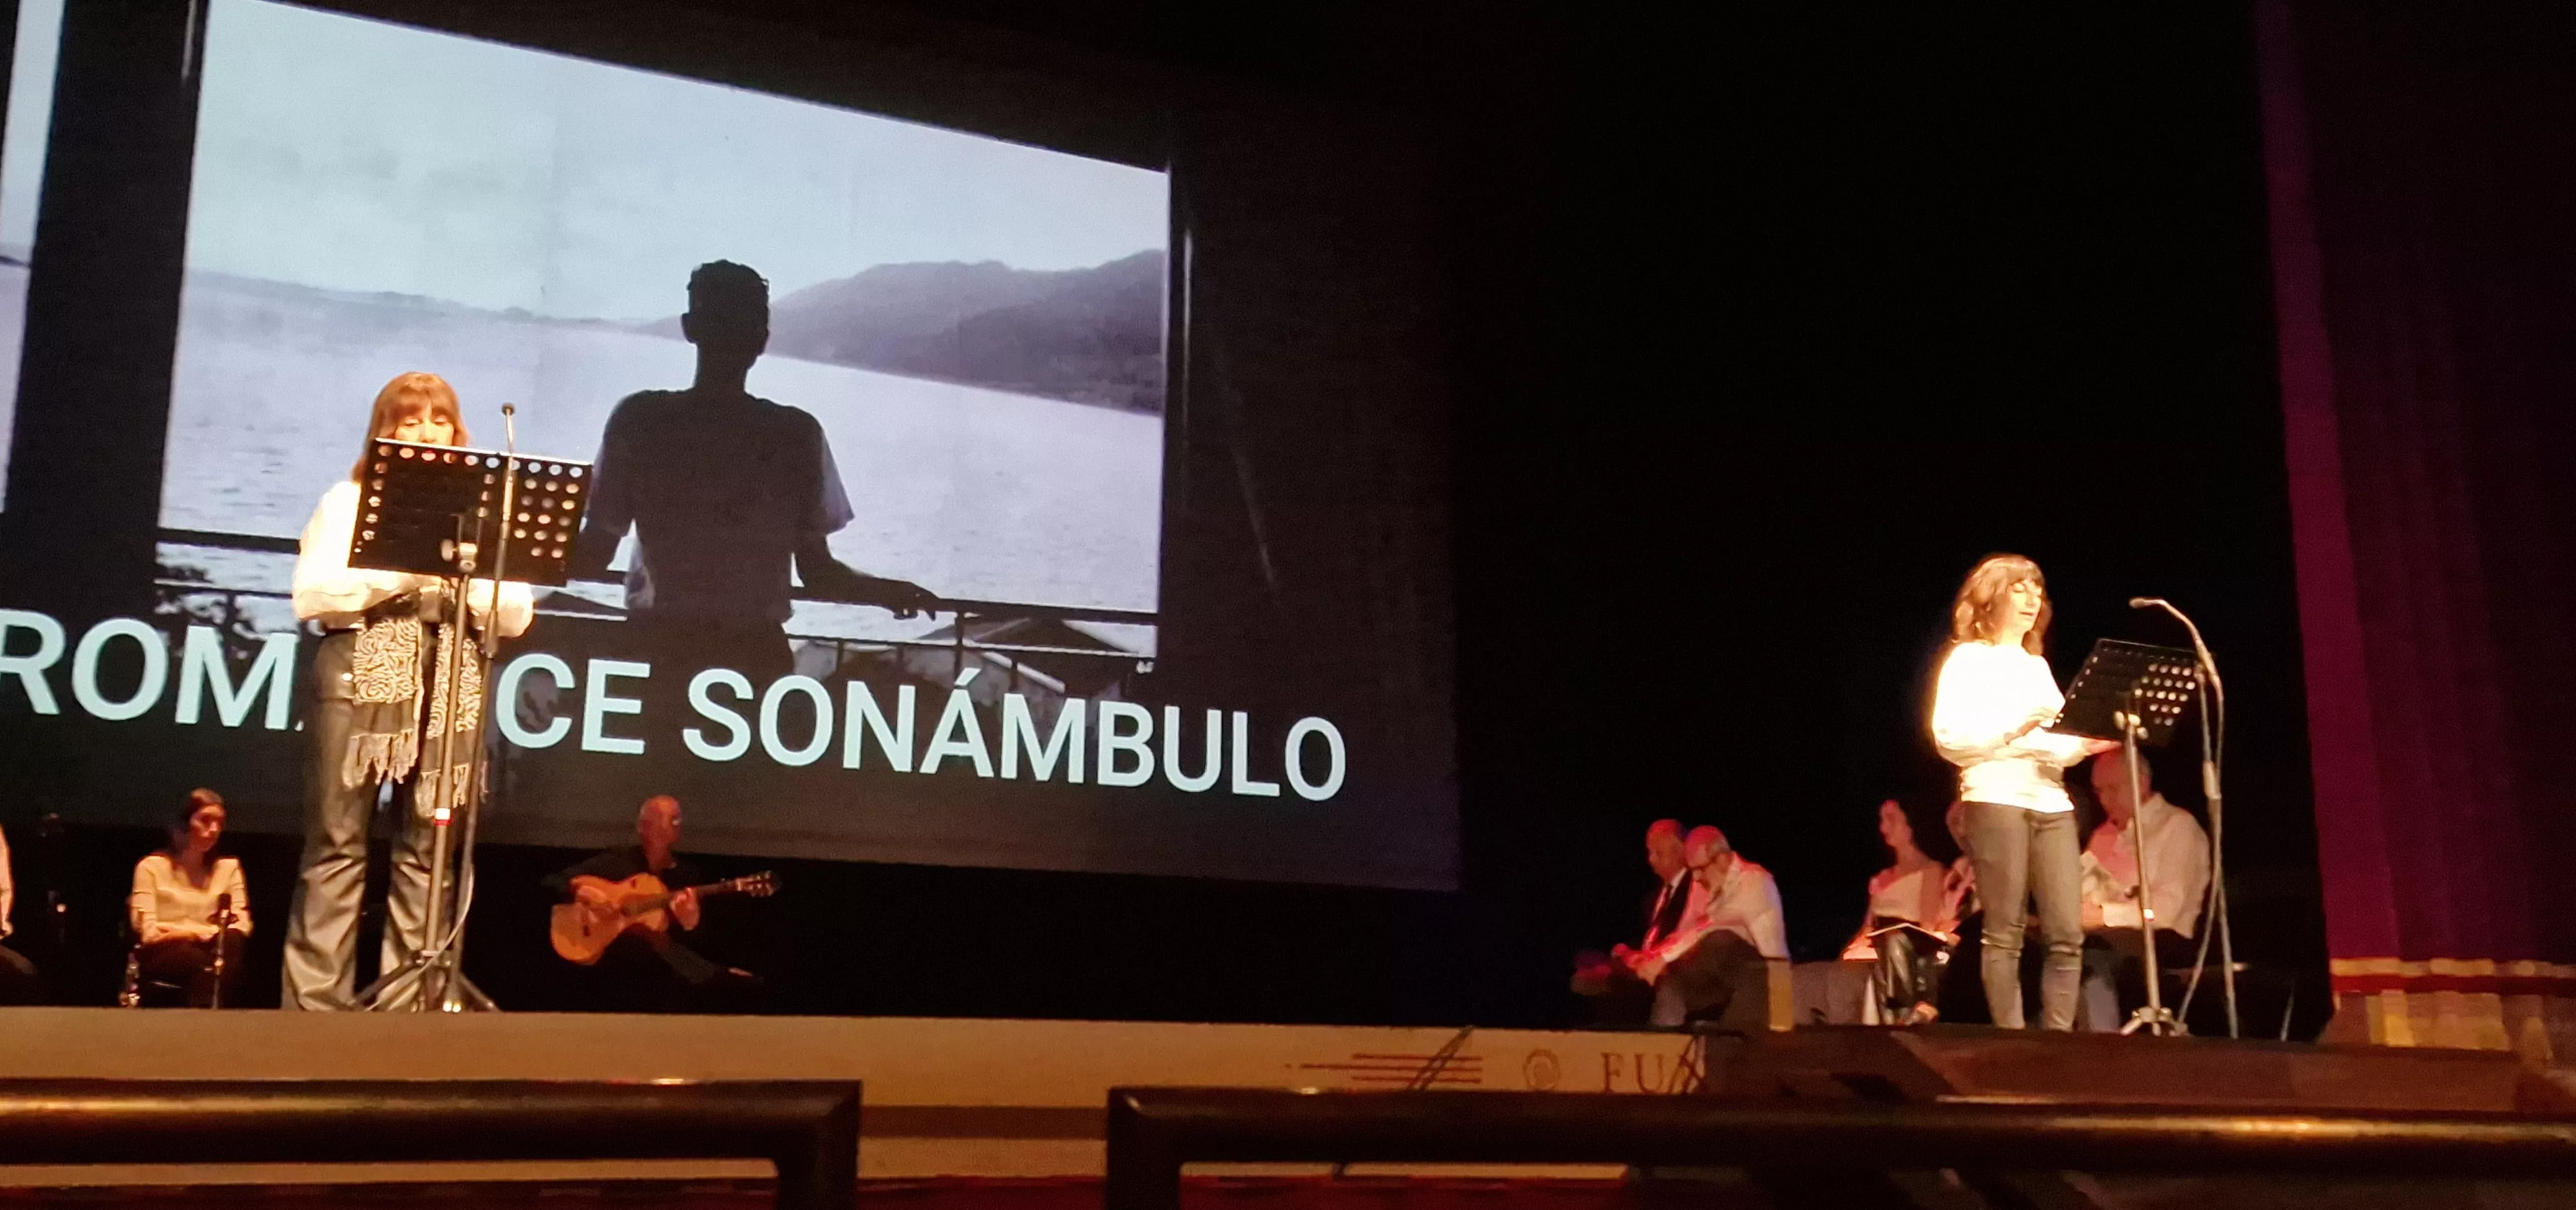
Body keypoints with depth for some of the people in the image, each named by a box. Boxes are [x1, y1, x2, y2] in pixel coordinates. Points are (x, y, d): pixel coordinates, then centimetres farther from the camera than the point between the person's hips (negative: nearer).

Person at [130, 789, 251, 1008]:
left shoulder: (229, 867, 15)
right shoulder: (152, 866, 7)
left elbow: (241, 927, 3)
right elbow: (149, 933, -4)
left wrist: (185, 932, -6)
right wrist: (209, 931, -5)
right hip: (162, 957, -3)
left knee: (232, 944, -33)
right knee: (199, 961, -36)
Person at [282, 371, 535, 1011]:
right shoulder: (349, 500, 9)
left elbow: (515, 615, 5)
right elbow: (311, 595, -4)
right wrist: (398, 572, -12)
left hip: (448, 692, 2)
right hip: (360, 682, -2)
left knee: (427, 852, 0)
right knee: (337, 846, -3)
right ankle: (315, 1005, -1)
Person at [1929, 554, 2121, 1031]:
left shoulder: (2037, 664, 24)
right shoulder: (1968, 658, 3)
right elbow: (1949, 737, -9)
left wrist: (2084, 743, 3)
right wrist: (2014, 726, -19)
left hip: (2051, 801, 6)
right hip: (1996, 799, -6)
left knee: (2068, 933, -2)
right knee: (2005, 933, -7)